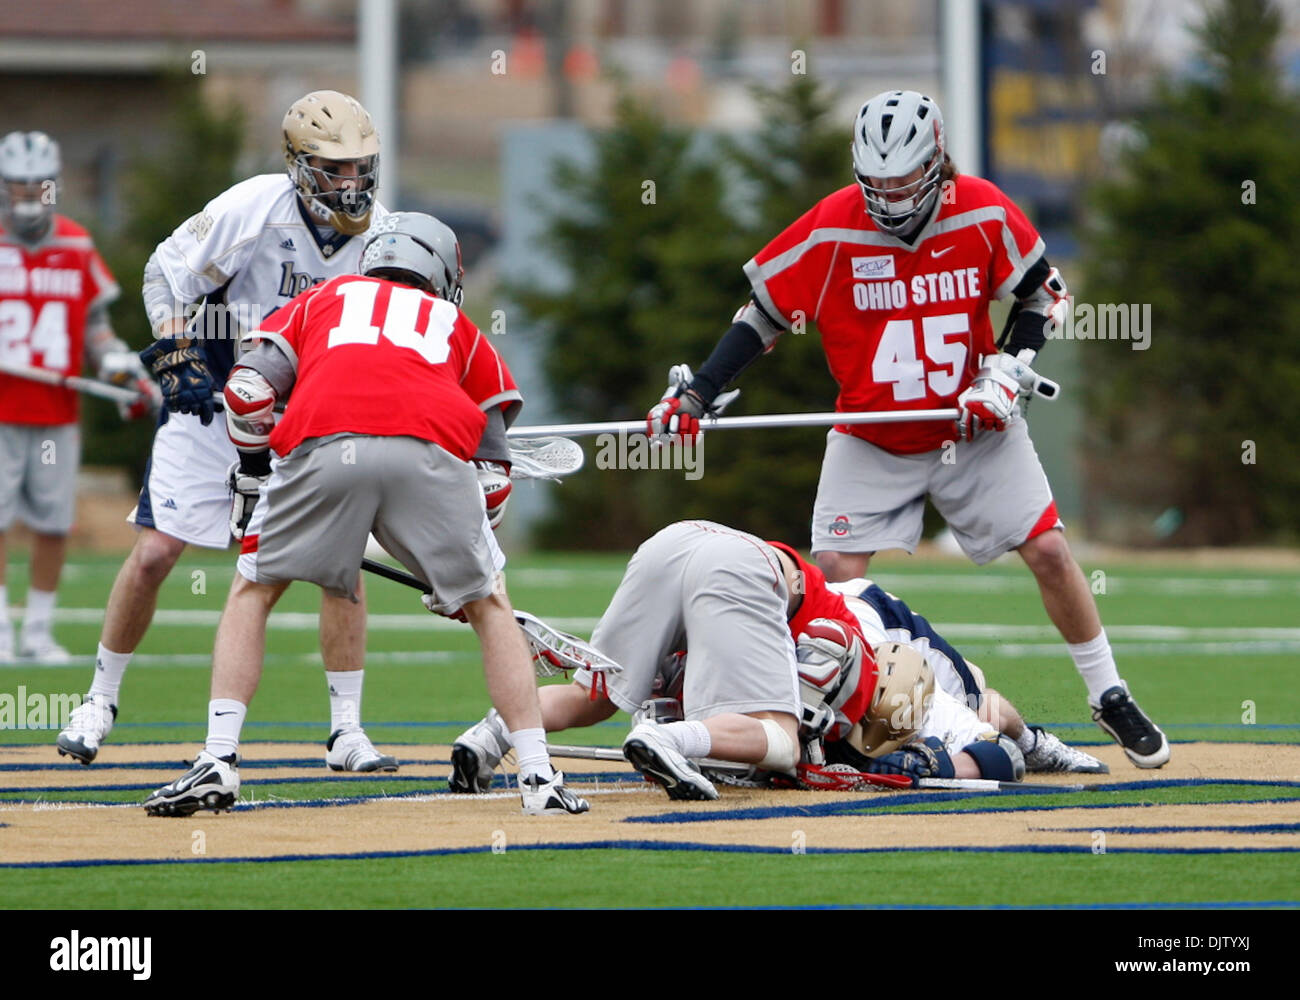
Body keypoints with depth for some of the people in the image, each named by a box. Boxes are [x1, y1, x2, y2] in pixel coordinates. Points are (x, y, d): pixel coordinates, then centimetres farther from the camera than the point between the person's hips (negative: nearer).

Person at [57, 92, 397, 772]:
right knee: (155, 551, -8)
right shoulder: (253, 208, -18)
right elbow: (166, 273, -7)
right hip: (212, 399, -3)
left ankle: (346, 730, -1)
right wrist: (179, 357, -17)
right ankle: (100, 701, 12)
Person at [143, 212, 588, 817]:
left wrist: (255, 480, 33)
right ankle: (539, 777, 13)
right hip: (432, 452, 0)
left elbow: (248, 392, 20)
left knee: (252, 591, 20)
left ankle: (218, 762, 6)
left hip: (322, 447, 0)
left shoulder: (321, 299, 35)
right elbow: (491, 455, 33)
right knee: (488, 604, 20)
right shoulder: (455, 324, 37)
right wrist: (454, 571, 42)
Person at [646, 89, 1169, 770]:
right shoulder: (831, 228, -16)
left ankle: (1109, 696, 12)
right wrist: (695, 397, -14)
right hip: (869, 441, 0)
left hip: (974, 431, 0)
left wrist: (1007, 373, -12)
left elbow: (1040, 293, 2)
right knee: (834, 575, -11)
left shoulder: (983, 212, -13)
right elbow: (764, 311, -6)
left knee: (1048, 552, -4)